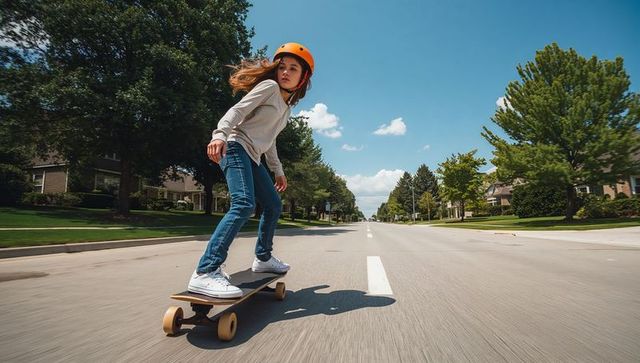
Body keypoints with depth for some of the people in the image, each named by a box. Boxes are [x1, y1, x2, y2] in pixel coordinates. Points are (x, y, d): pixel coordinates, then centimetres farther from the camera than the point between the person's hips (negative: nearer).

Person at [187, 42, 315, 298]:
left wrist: (278, 170, 31)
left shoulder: (286, 107, 23)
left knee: (273, 205, 12)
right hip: (236, 148, -9)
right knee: (244, 204, -27)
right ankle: (205, 272, -31)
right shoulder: (269, 86, -1)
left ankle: (262, 258, 27)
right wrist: (220, 134, -32)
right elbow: (238, 110, -15)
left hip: (251, 158, 9)